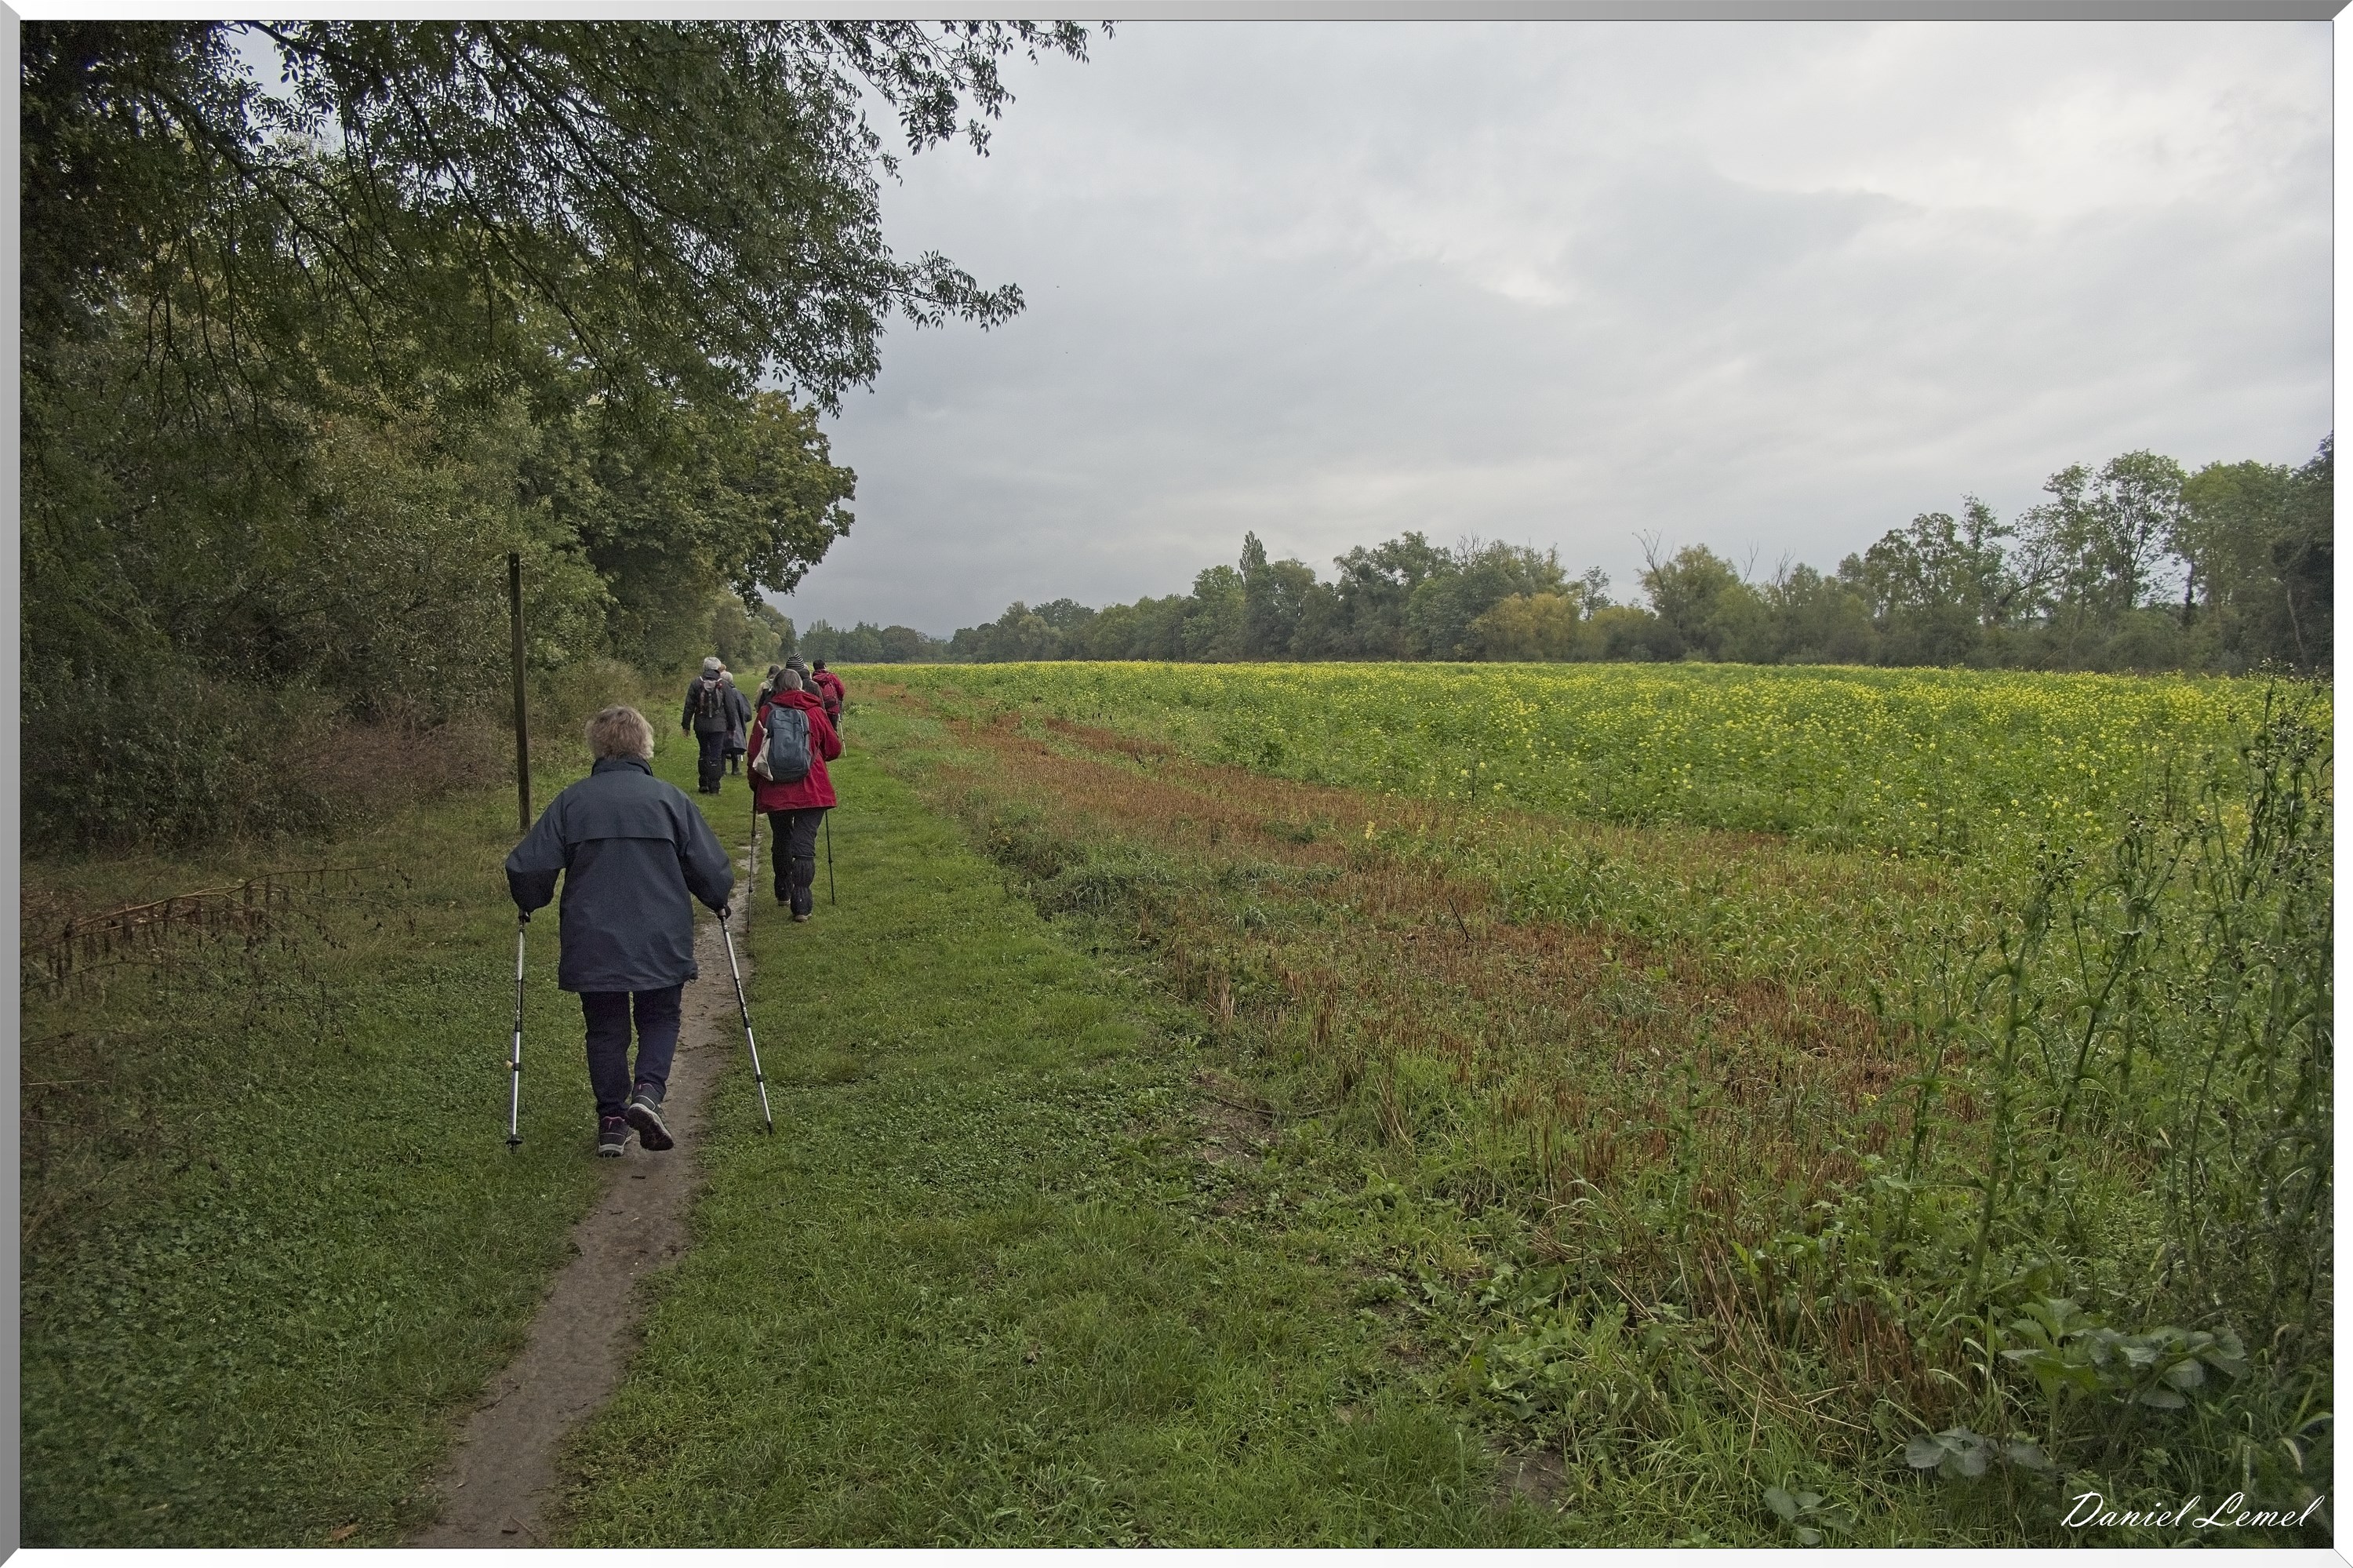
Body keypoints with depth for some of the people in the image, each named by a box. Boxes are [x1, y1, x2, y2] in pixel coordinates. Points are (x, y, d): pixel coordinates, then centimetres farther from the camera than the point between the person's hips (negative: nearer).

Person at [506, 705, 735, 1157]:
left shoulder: (571, 801, 0)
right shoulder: (670, 798, -3)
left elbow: (525, 868, -2)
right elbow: (715, 871, -2)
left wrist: (531, 904, 19)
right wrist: (717, 900, 19)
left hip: (593, 946, 1)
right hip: (662, 944, -1)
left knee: (605, 1030, 16)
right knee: (660, 1019, 16)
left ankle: (612, 1120, 17)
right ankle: (648, 1091, -7)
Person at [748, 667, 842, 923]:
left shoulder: (766, 712, 0)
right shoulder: (815, 711, 0)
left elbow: (755, 753, 1)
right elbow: (834, 749, 8)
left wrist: (755, 785, 14)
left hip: (775, 792, 1)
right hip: (812, 792, -1)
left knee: (781, 842, 19)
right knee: (805, 844, -2)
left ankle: (783, 892, 33)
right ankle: (802, 904, -9)